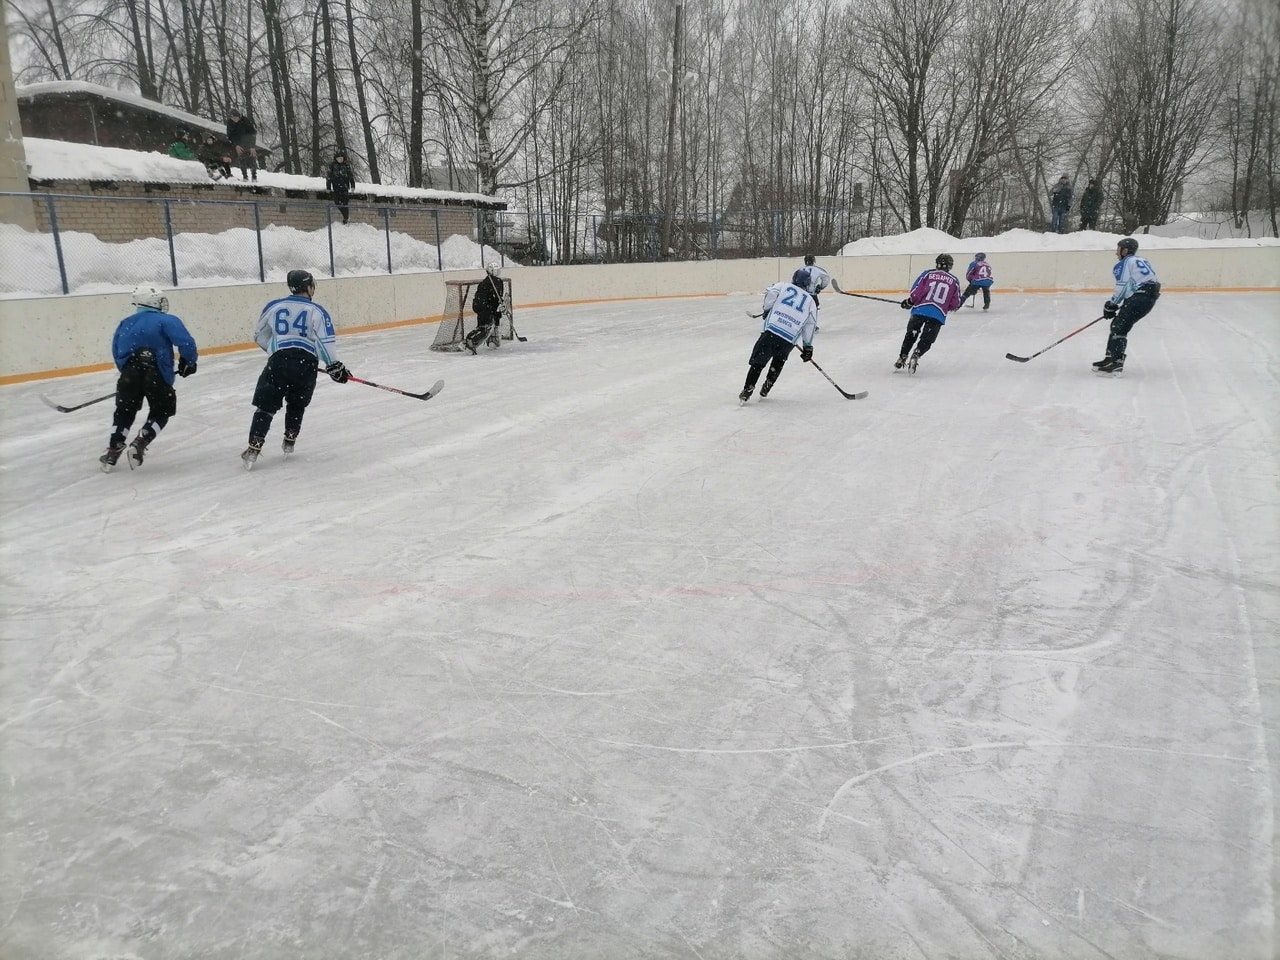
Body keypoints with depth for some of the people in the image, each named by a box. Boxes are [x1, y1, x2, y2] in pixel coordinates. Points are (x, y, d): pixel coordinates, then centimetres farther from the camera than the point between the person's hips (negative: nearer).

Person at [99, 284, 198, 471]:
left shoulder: (125, 324, 20)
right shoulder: (167, 320, 3)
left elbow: (117, 353, 21)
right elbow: (186, 343, -10)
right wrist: (188, 362, 6)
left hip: (129, 374, 4)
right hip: (157, 375, -4)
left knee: (124, 411, 23)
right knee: (162, 410, 18)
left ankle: (113, 449, 19)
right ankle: (140, 443, 3)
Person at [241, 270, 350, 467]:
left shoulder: (274, 307, 12)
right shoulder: (316, 311, 3)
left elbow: (259, 336, 20)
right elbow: (325, 342, -5)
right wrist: (334, 366, 3)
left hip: (278, 362, 1)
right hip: (305, 364, -1)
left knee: (266, 405, 4)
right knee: (296, 404, 22)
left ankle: (254, 448, -4)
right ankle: (289, 442, 24)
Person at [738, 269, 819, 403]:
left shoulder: (783, 286, 17)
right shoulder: (811, 301, 21)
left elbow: (770, 293, -4)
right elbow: (811, 326, 17)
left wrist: (767, 310, 11)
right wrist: (807, 346, 23)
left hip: (771, 330, -2)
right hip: (790, 339, 2)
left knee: (758, 361, 4)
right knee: (779, 360, 27)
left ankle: (747, 392, -4)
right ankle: (765, 390, 23)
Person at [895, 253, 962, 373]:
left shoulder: (928, 274, 6)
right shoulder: (954, 281, 11)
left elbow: (916, 290, -2)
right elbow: (955, 303, 11)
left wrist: (909, 302, 13)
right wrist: (949, 307, 31)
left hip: (920, 310, 0)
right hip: (939, 314, 0)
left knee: (911, 335, 19)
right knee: (926, 340, 7)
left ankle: (902, 358, 19)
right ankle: (915, 357, -15)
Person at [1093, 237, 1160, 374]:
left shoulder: (1123, 264, -3)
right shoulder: (1140, 261, 25)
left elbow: (1122, 287, -10)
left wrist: (1111, 305, 1)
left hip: (1140, 298, -10)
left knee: (1120, 327, -13)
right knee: (1117, 324, 17)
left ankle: (1117, 362, -21)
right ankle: (1111, 357, 22)